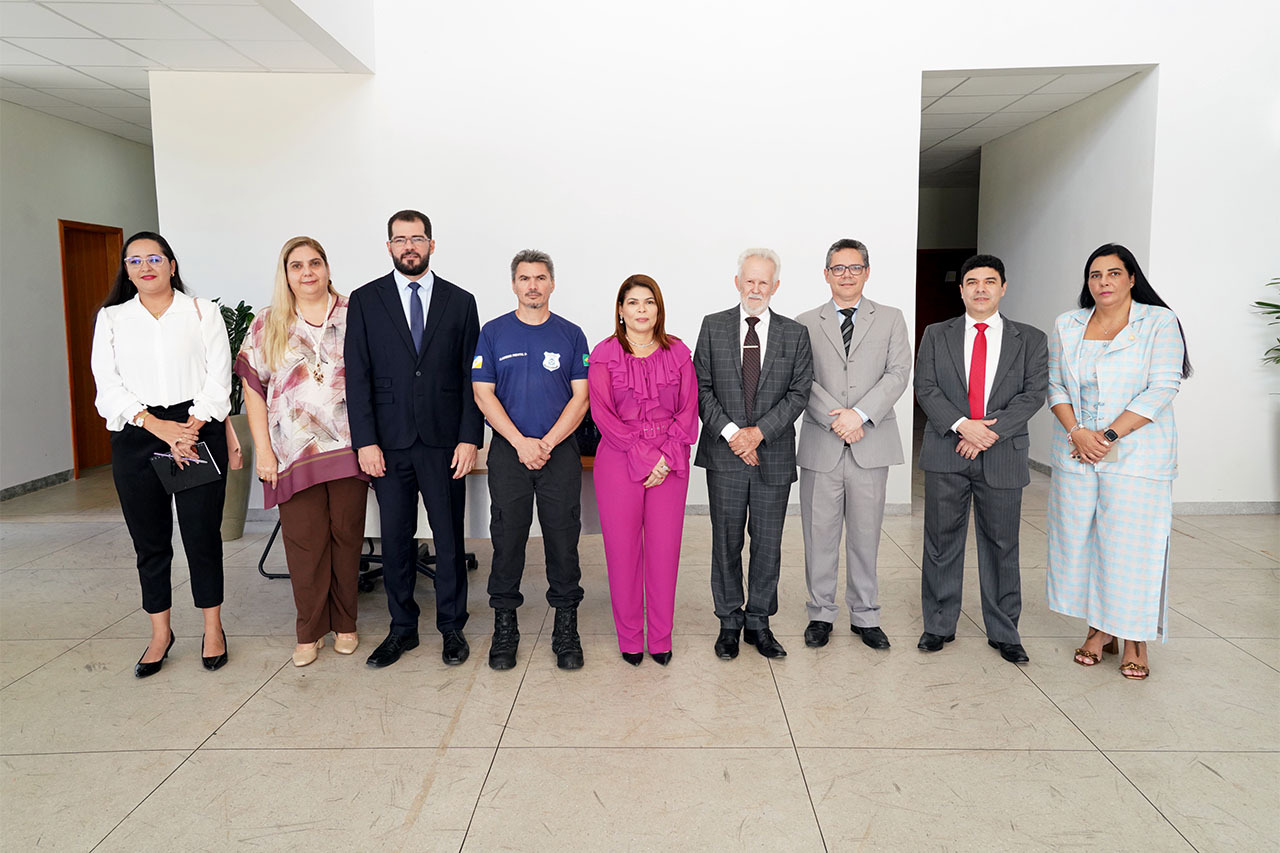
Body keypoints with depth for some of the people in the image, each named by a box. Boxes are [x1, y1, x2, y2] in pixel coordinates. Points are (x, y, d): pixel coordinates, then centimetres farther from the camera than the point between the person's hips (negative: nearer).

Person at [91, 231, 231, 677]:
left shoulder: (203, 312, 6)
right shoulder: (111, 318, 11)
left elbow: (218, 379, -1)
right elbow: (108, 385, 2)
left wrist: (189, 430, -11)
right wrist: (158, 427, -11)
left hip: (198, 431, -2)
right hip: (135, 439, 2)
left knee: (202, 533, 0)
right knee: (149, 539, 7)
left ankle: (213, 628, 13)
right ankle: (160, 633, 20)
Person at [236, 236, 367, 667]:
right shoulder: (268, 324, 7)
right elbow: (254, 388, 5)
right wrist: (262, 450, -1)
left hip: (348, 448, 0)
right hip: (295, 451, 0)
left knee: (347, 535, 6)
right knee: (304, 542, 3)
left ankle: (345, 624, 21)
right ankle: (310, 632, 17)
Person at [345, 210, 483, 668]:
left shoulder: (460, 301, 6)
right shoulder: (365, 301, 6)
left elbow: (471, 377, 3)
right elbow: (357, 377, 1)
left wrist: (469, 438, -5)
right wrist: (365, 441, -7)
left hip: (444, 441, 0)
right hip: (388, 443, 0)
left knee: (450, 539, 7)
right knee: (395, 540, 9)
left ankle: (451, 626, 22)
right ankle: (402, 628, 24)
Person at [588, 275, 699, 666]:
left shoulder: (678, 352, 8)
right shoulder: (604, 354, 1)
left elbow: (689, 410, 5)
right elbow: (602, 413, -6)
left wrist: (668, 456, -9)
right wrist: (645, 456, -13)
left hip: (670, 464, 2)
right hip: (618, 461, -2)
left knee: (664, 549, 5)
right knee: (622, 549, 3)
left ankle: (661, 637, 20)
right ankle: (629, 637, 19)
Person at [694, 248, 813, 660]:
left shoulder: (794, 334, 5)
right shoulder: (713, 326, 4)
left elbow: (799, 393, -1)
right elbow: (701, 386, 1)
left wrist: (758, 432, -12)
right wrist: (730, 432, -11)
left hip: (773, 456, 1)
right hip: (724, 454, 0)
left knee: (768, 544, 8)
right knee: (726, 542, 7)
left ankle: (759, 622, 23)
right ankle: (729, 622, 22)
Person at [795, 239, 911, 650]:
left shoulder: (890, 319, 10)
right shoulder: (806, 323, 8)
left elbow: (898, 374, -1)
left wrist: (860, 414, -14)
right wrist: (836, 419, -14)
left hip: (871, 445, 0)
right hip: (821, 446, 0)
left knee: (866, 535, 8)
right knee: (820, 535, 6)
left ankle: (865, 616, 21)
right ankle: (821, 614, 19)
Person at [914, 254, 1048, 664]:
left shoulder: (1031, 340, 8)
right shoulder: (936, 335, 8)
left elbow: (1033, 393, -2)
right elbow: (925, 388, -1)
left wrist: (992, 429, -15)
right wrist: (961, 425, -15)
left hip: (1002, 457, 0)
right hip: (946, 455, 0)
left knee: (1001, 547, 7)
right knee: (941, 543, 6)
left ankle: (1003, 632, 21)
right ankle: (939, 625, 19)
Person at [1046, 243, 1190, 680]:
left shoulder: (1160, 323, -3)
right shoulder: (1068, 325, 10)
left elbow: (1162, 389, -10)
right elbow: (1056, 386, 8)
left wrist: (1108, 436, -15)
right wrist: (1077, 432, -9)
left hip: (1136, 458, -4)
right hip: (1075, 457, 4)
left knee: (1131, 545, -1)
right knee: (1080, 541, 7)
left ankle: (1134, 639, 15)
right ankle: (1099, 629, 22)